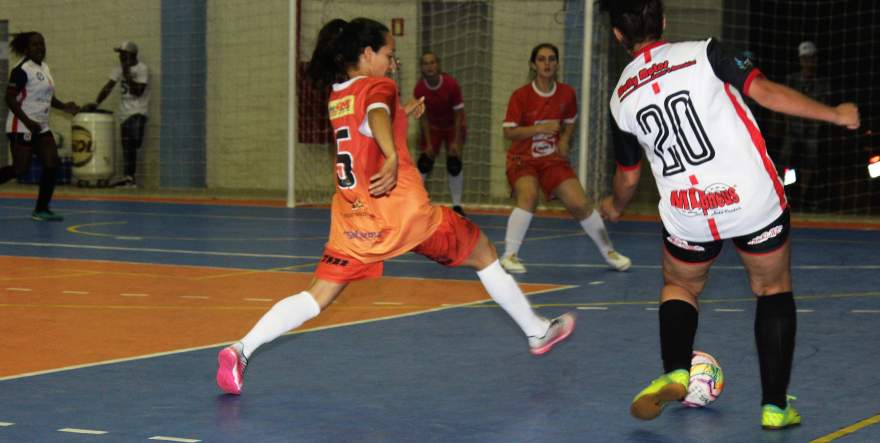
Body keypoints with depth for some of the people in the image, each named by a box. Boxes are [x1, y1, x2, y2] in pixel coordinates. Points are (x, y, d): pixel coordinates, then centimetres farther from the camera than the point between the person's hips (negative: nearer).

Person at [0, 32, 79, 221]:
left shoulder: (44, 67, 14)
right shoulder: (22, 70, -14)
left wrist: (64, 106, 9)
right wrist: (28, 122, -23)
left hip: (41, 127, 8)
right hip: (22, 128, -8)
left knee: (52, 164, -1)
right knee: (20, 169, -8)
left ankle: (41, 209, 6)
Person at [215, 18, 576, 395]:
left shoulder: (337, 97, 14)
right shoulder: (379, 87, -7)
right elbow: (377, 115, -31)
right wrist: (393, 158, -45)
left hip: (352, 218, 6)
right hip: (405, 212, -6)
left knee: (316, 297, 1)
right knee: (483, 254, 16)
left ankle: (241, 350, -20)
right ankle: (537, 332, 28)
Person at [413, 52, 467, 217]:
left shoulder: (451, 84, -24)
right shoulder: (419, 89, -18)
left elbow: (458, 114, -17)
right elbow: (423, 118, -10)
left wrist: (456, 142, -20)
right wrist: (428, 144, -14)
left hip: (452, 127, -2)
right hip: (433, 127, 2)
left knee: (454, 164, -13)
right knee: (424, 164, -8)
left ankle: (457, 205, -2)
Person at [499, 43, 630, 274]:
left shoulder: (567, 94, -3)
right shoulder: (520, 96, -13)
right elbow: (508, 132, -15)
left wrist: (565, 140, -4)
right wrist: (539, 128, -27)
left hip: (553, 159, 3)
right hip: (522, 159, -3)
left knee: (581, 204, -7)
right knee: (528, 196, -31)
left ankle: (608, 251, 14)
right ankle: (509, 255, -22)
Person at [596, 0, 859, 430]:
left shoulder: (621, 97, 5)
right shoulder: (703, 54, -5)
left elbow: (627, 176, 17)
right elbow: (766, 92, -13)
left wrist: (614, 207, 39)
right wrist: (834, 114, -2)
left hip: (686, 215, 2)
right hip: (754, 200, -2)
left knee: (680, 286, 28)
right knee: (774, 288, 18)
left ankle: (674, 374, 3)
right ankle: (775, 406, 14)